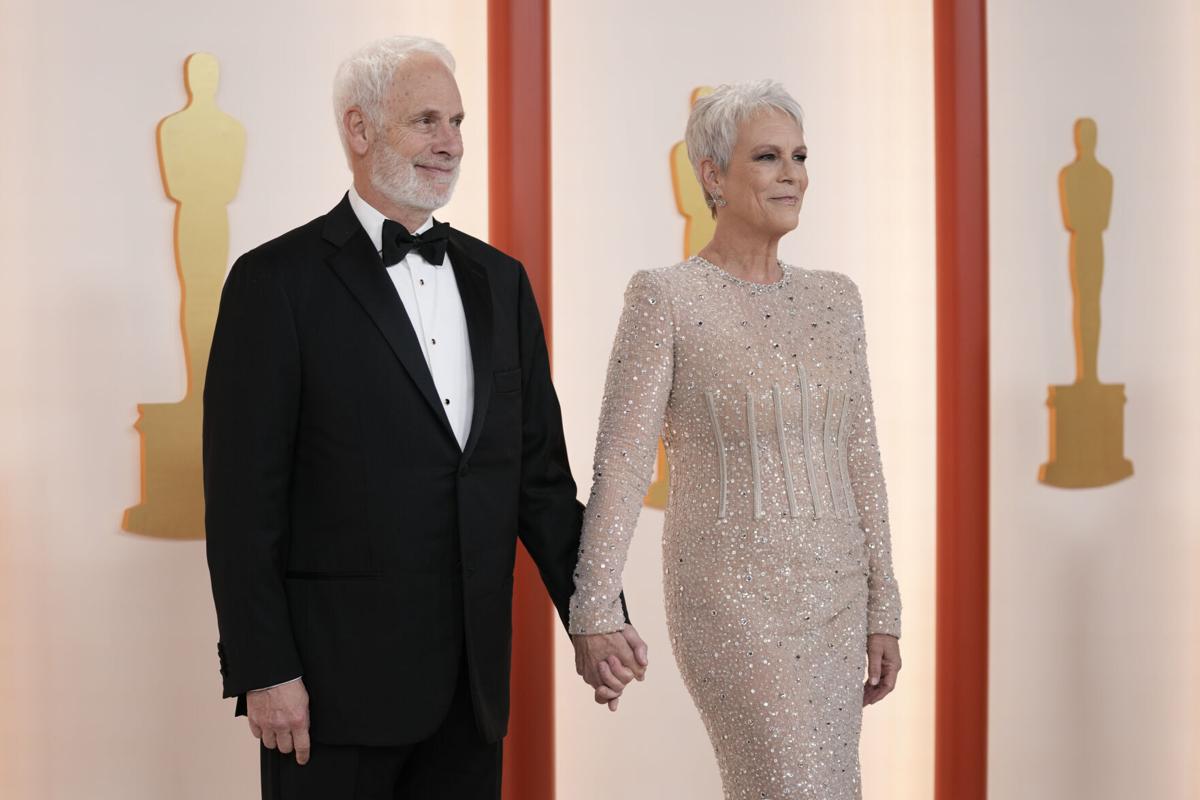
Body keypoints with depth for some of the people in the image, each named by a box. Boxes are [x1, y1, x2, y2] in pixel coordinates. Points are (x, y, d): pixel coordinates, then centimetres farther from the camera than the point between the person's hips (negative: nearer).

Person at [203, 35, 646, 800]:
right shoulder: (279, 280, -5)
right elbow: (244, 497, -8)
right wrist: (263, 671, -12)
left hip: (472, 680, 5)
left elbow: (539, 470, 13)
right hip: (337, 677, -5)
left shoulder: (499, 280, 12)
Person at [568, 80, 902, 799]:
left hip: (832, 598, 6)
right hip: (732, 599, -6)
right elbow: (622, 461, -15)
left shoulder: (834, 299, 8)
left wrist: (882, 611, 9)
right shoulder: (665, 298, -9)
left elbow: (859, 460, 11)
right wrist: (596, 616, -23)